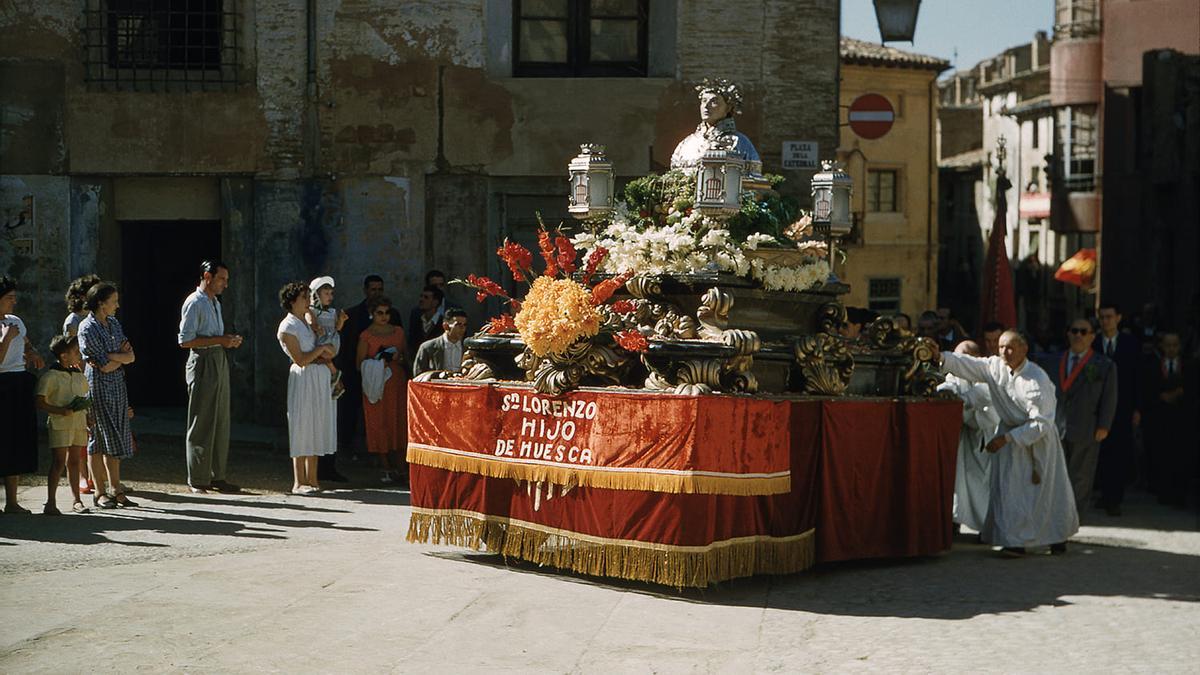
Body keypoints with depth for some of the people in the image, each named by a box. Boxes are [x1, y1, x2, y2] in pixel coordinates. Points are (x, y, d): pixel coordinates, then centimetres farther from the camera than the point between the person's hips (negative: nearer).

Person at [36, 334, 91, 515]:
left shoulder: (80, 377, 13)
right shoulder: (49, 377, -8)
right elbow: (40, 403, -10)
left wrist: (87, 417, 13)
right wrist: (61, 411, -21)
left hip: (79, 424, 6)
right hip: (59, 424, -6)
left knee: (74, 462, 12)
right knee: (59, 462, -9)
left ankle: (76, 500, 18)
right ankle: (51, 503, -6)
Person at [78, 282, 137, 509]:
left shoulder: (114, 323, 12)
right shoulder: (87, 328, -11)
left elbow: (131, 357, 3)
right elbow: (105, 366, -17)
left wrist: (111, 357, -12)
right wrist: (121, 356, -4)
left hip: (117, 386, 7)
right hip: (97, 387, -7)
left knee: (114, 439, 6)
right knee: (98, 438, -3)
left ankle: (114, 489, 9)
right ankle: (100, 492, 0)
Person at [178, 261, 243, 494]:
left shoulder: (215, 303, 18)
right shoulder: (194, 303, -11)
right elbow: (185, 340, -17)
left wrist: (229, 340, 5)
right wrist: (219, 340, -19)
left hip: (220, 361, 9)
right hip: (203, 363, -9)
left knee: (221, 422, 11)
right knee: (202, 424, -5)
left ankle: (217, 476, 18)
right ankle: (197, 480, 1)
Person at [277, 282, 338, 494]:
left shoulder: (308, 321, 17)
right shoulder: (287, 327, -8)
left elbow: (324, 355, 19)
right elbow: (300, 359, -16)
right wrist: (321, 349, -8)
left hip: (320, 377, 8)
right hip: (303, 379, -8)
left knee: (315, 428, 8)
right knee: (302, 429, -6)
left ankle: (312, 479, 12)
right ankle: (299, 482, -2)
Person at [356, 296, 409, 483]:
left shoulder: (398, 331, 12)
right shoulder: (366, 335, 0)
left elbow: (406, 357, 19)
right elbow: (360, 364, -1)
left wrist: (399, 358, -2)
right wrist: (379, 361, -14)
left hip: (398, 383, 3)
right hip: (376, 384, -3)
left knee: (399, 424, -1)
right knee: (379, 425, -2)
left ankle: (400, 467, 2)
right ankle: (386, 469, 4)